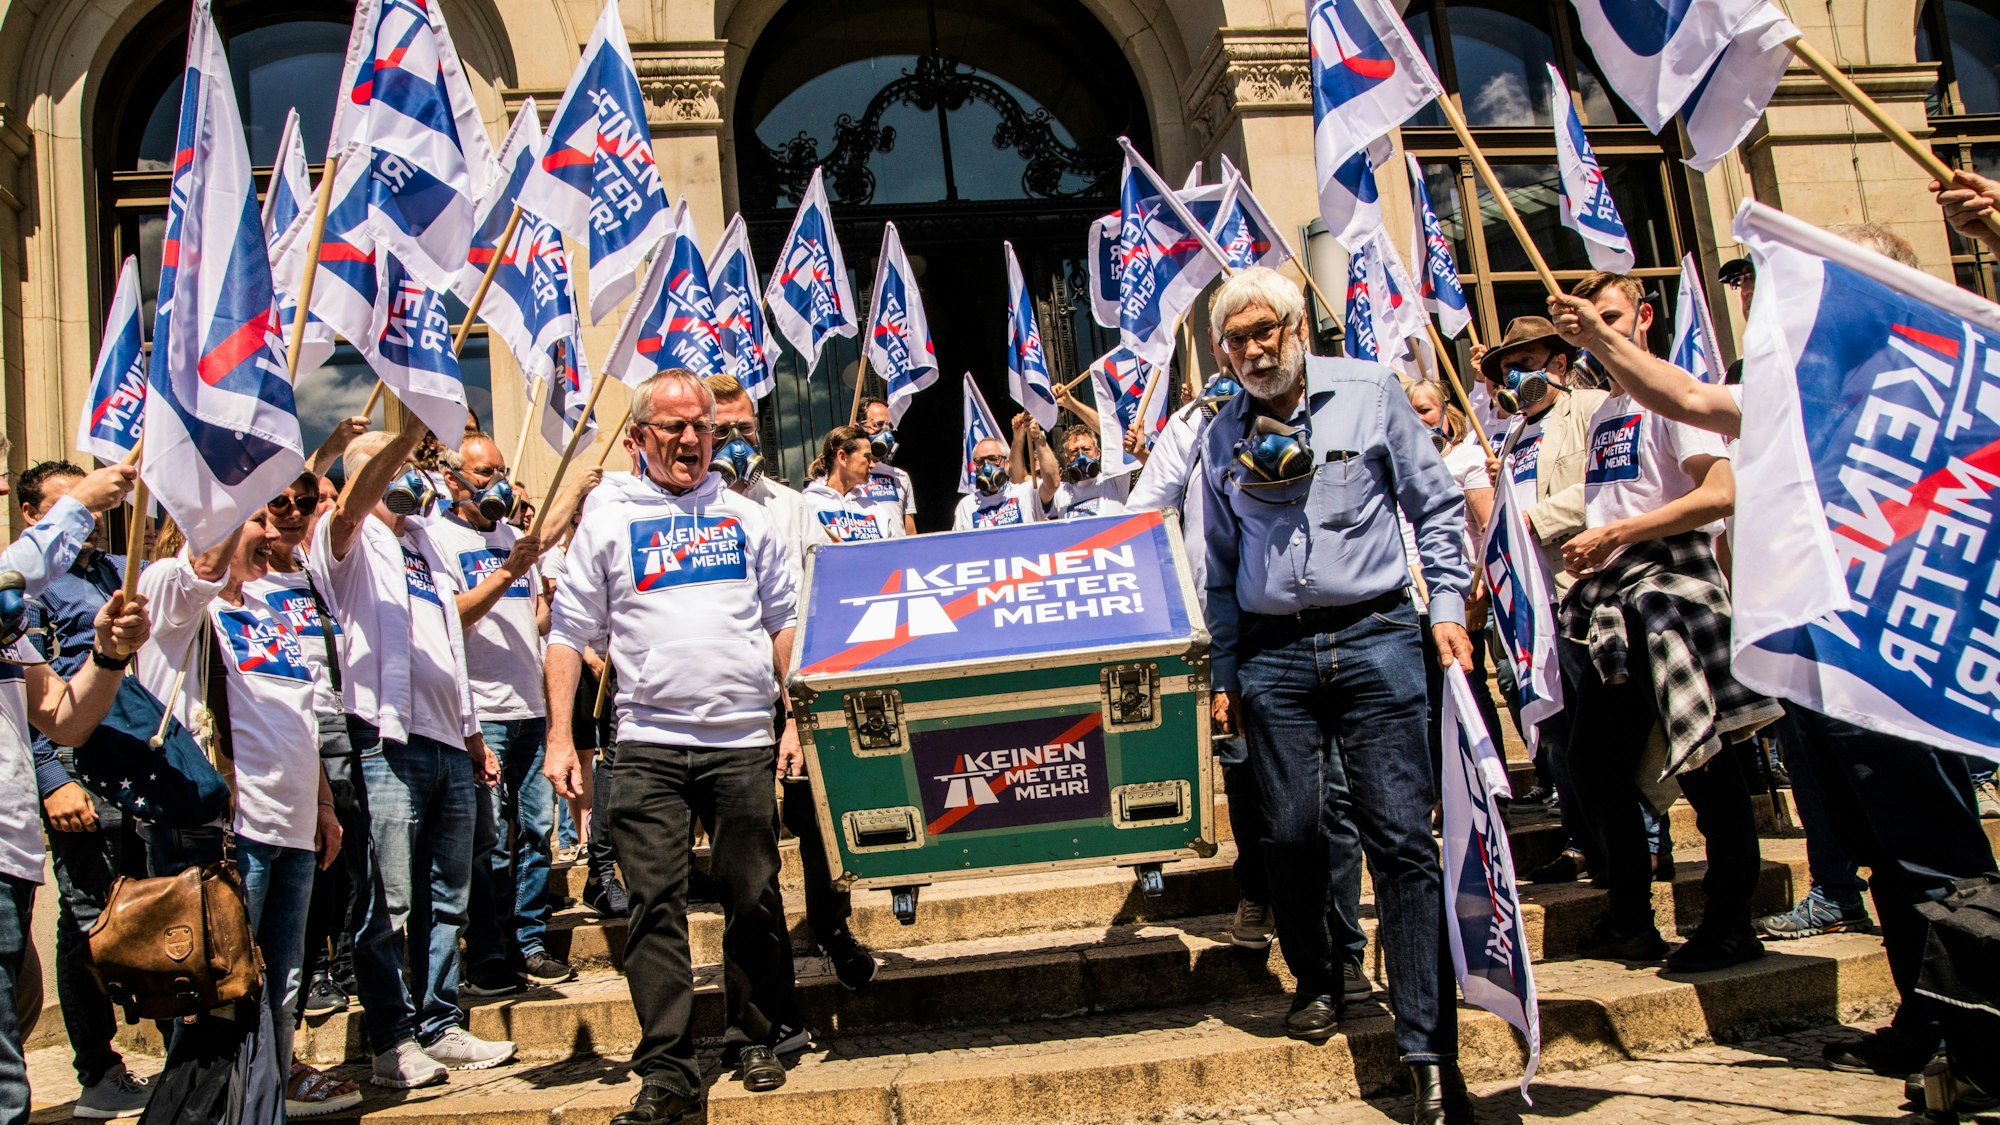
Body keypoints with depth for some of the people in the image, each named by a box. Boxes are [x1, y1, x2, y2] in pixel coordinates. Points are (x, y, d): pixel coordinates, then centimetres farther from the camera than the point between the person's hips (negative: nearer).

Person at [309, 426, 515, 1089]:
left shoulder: (427, 545, 22)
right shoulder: (351, 544, 1)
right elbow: (350, 507, -25)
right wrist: (411, 431, -37)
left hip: (448, 746, 7)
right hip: (388, 743, -7)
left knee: (446, 901, 11)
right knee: (388, 905, -3)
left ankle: (442, 1027, 20)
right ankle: (391, 1041, 5)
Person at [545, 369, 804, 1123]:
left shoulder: (745, 517, 13)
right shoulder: (607, 520, 7)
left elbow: (782, 624, 15)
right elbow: (569, 633, 6)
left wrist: (794, 720, 7)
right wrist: (559, 736, -1)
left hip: (743, 741, 1)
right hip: (648, 742, -1)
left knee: (754, 898, 7)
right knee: (656, 903, -3)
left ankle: (755, 1041, 23)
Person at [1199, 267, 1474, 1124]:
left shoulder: (1369, 393, 3)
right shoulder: (1222, 436, 10)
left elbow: (1436, 505, 7)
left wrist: (1448, 604, -3)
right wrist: (1225, 674, 13)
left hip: (1373, 636, -2)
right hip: (1273, 652, 3)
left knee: (1402, 835, -6)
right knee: (1290, 834, 2)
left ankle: (1431, 1054, -3)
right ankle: (1315, 982, 30)